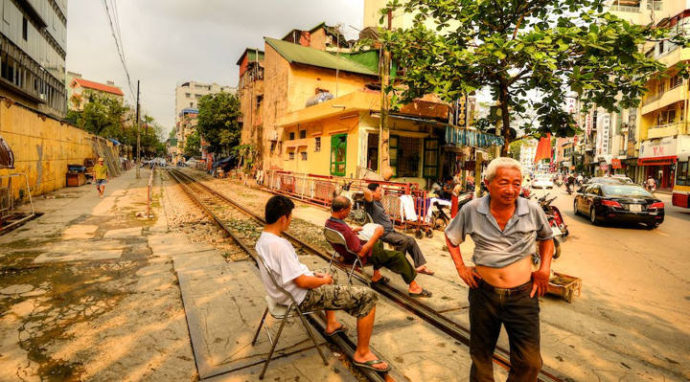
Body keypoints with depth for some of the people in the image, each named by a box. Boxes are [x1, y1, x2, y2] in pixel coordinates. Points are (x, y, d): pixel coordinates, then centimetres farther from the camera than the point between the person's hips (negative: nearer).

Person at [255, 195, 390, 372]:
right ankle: (362, 354, 5)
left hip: (290, 290, 10)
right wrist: (324, 280, -8)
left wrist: (315, 274, 9)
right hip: (303, 298, -10)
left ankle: (331, 324, 41)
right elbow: (302, 282, -27)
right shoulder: (279, 245, -31)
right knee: (368, 296, -10)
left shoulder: (262, 239, 0)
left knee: (326, 275, 38)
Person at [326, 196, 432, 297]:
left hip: (348, 250, 9)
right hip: (358, 257, -9)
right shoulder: (344, 230, -38)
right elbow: (361, 253, -30)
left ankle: (376, 275, 35)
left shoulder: (329, 222, -10)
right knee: (398, 256, 0)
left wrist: (353, 231, 5)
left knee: (378, 243, 32)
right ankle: (413, 286, 14)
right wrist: (375, 235, -23)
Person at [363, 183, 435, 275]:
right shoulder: (371, 203, -14)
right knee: (403, 241, -26)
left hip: (391, 230, 10)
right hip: (383, 233, -10)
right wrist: (368, 191, -12)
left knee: (411, 240, 0)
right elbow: (367, 191, -35)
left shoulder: (379, 202, 16)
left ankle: (420, 265, 5)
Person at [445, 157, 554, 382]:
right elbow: (450, 237, 9)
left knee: (529, 362, 2)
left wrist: (545, 268, 0)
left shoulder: (532, 210, -6)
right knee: (480, 355, 18)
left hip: (523, 296, 0)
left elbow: (546, 238, 14)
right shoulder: (471, 211, -8)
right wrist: (460, 268, 0)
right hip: (484, 293, 0)